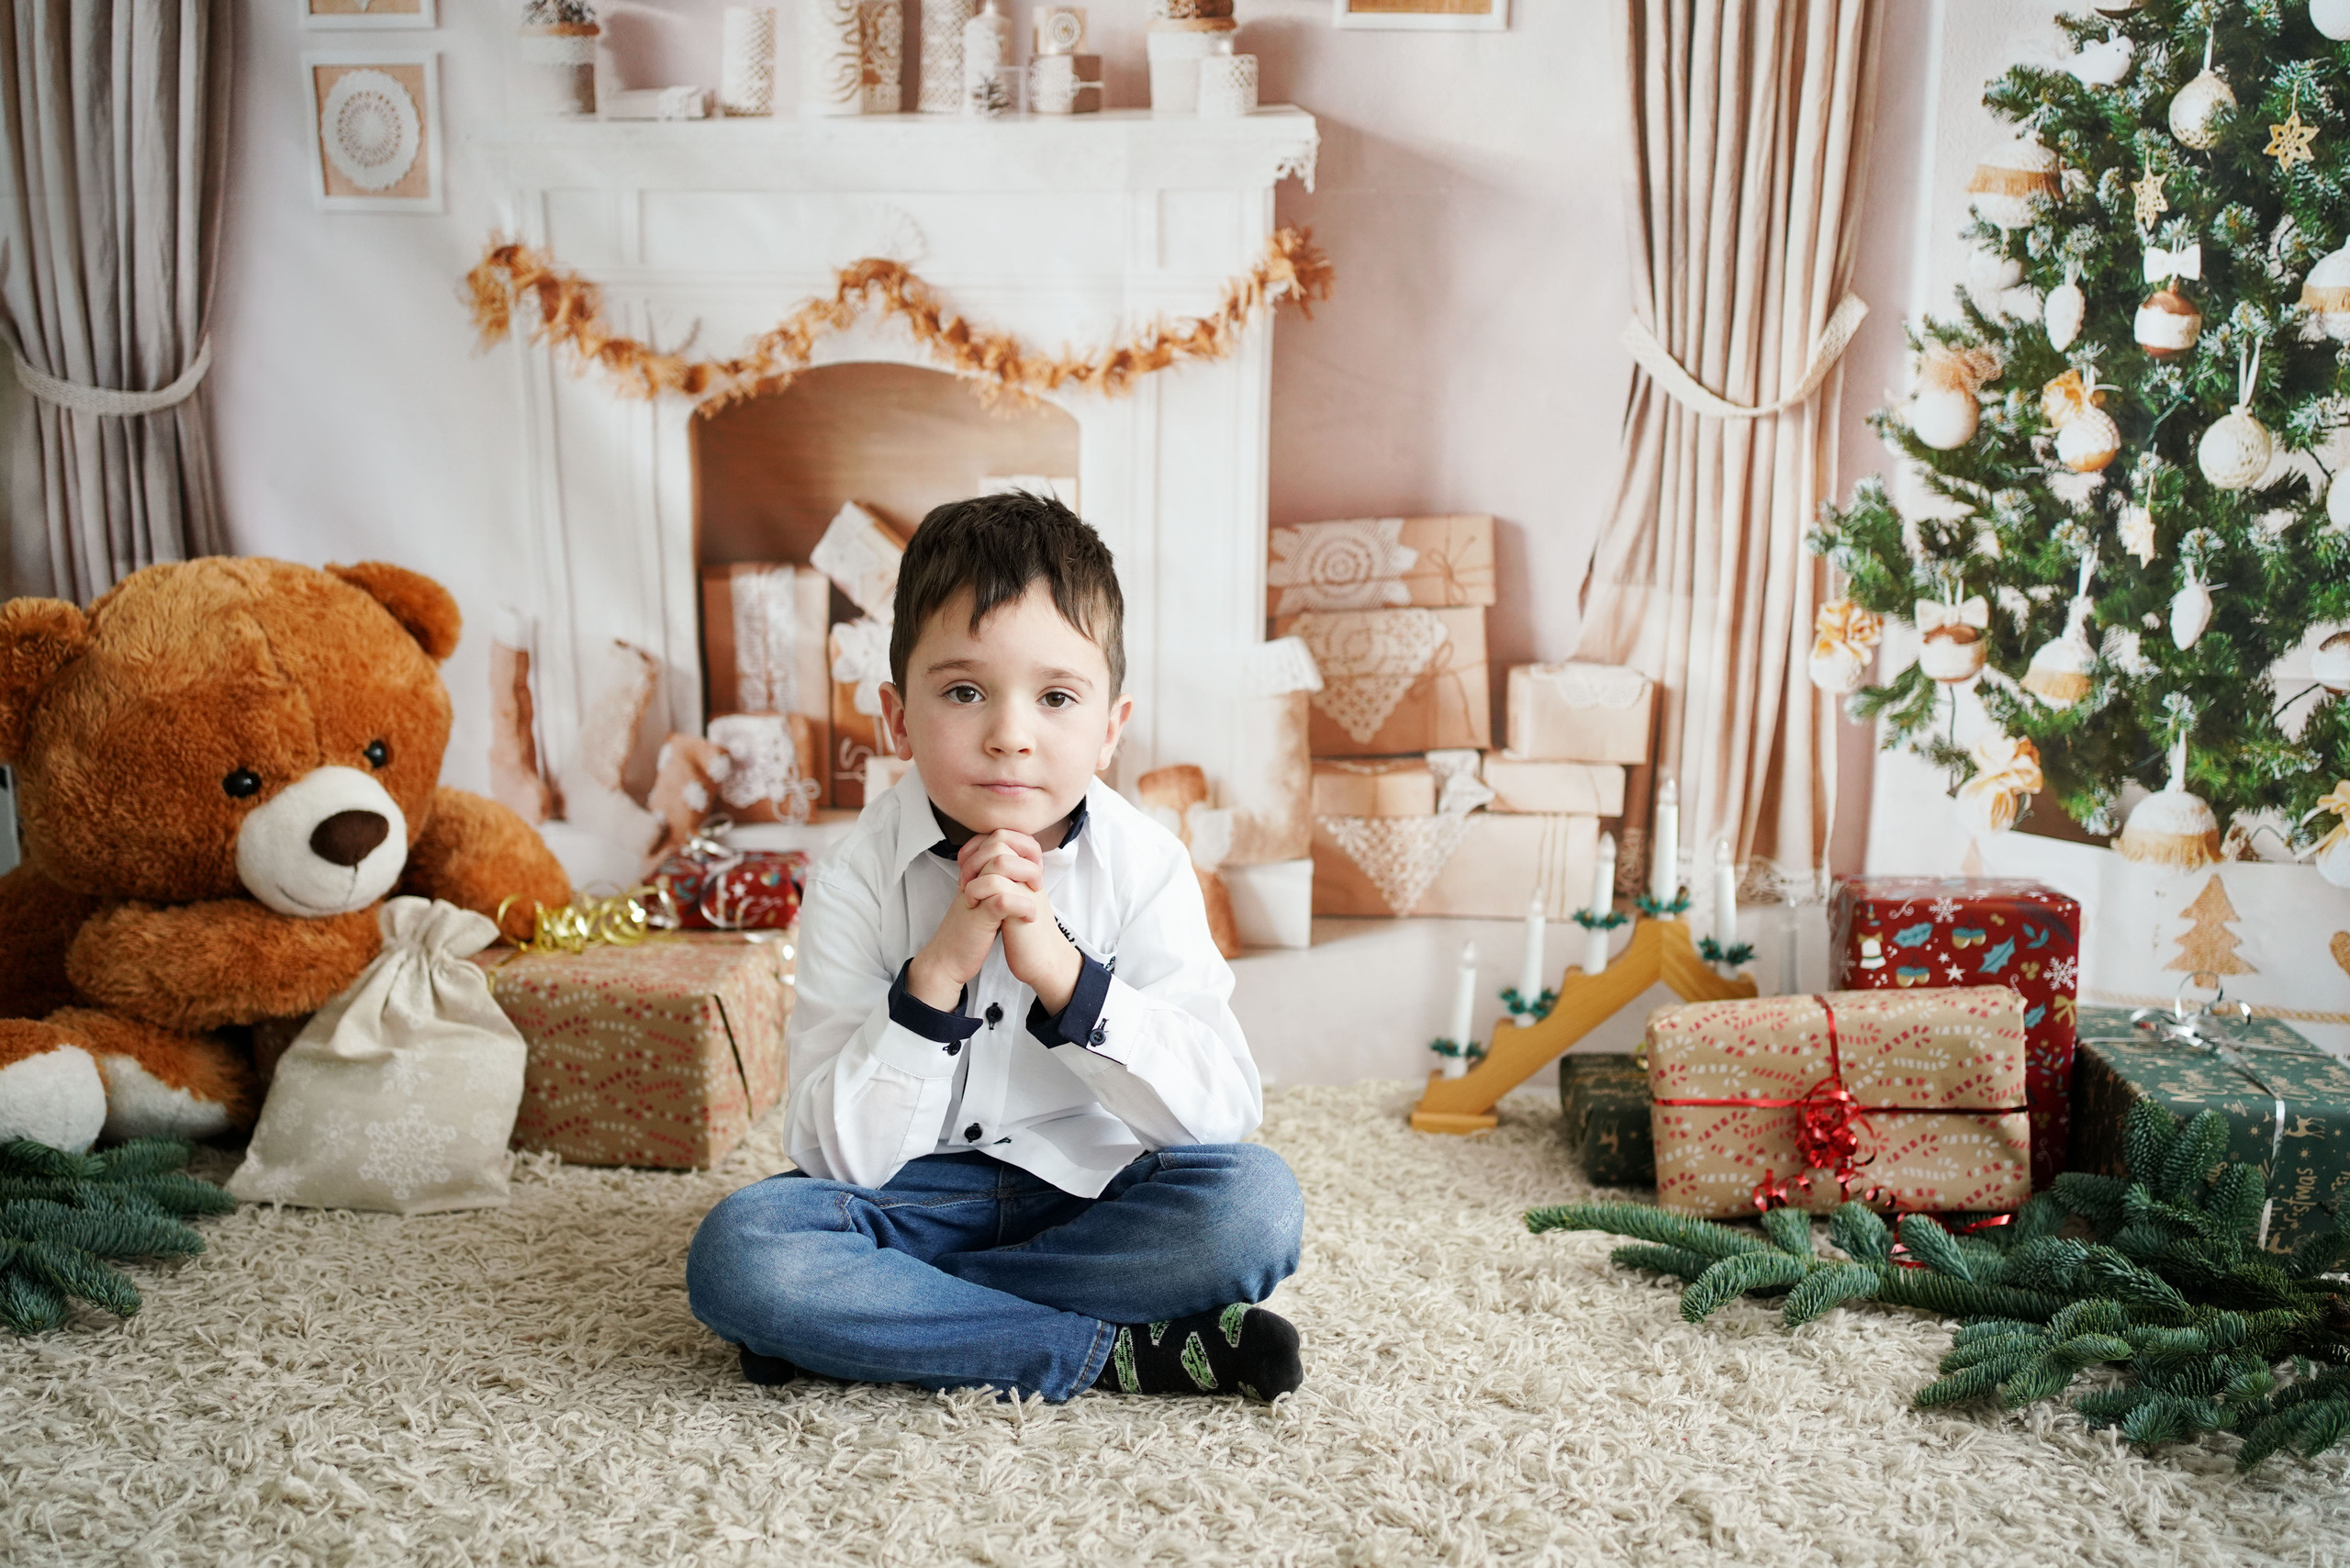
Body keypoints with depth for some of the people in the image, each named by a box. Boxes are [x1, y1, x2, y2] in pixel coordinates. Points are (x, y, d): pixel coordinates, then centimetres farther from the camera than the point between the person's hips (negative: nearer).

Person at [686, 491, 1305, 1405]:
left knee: (1255, 1201, -27)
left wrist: (1060, 968, -29)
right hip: (917, 1195, 0)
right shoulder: (855, 883, -13)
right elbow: (841, 1157, -17)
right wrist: (938, 971, -30)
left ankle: (882, 1316, -18)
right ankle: (1114, 1354, -21)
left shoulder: (1144, 867, -10)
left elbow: (1224, 1113, -17)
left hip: (1089, 1192, 1)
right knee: (736, 1250, -28)